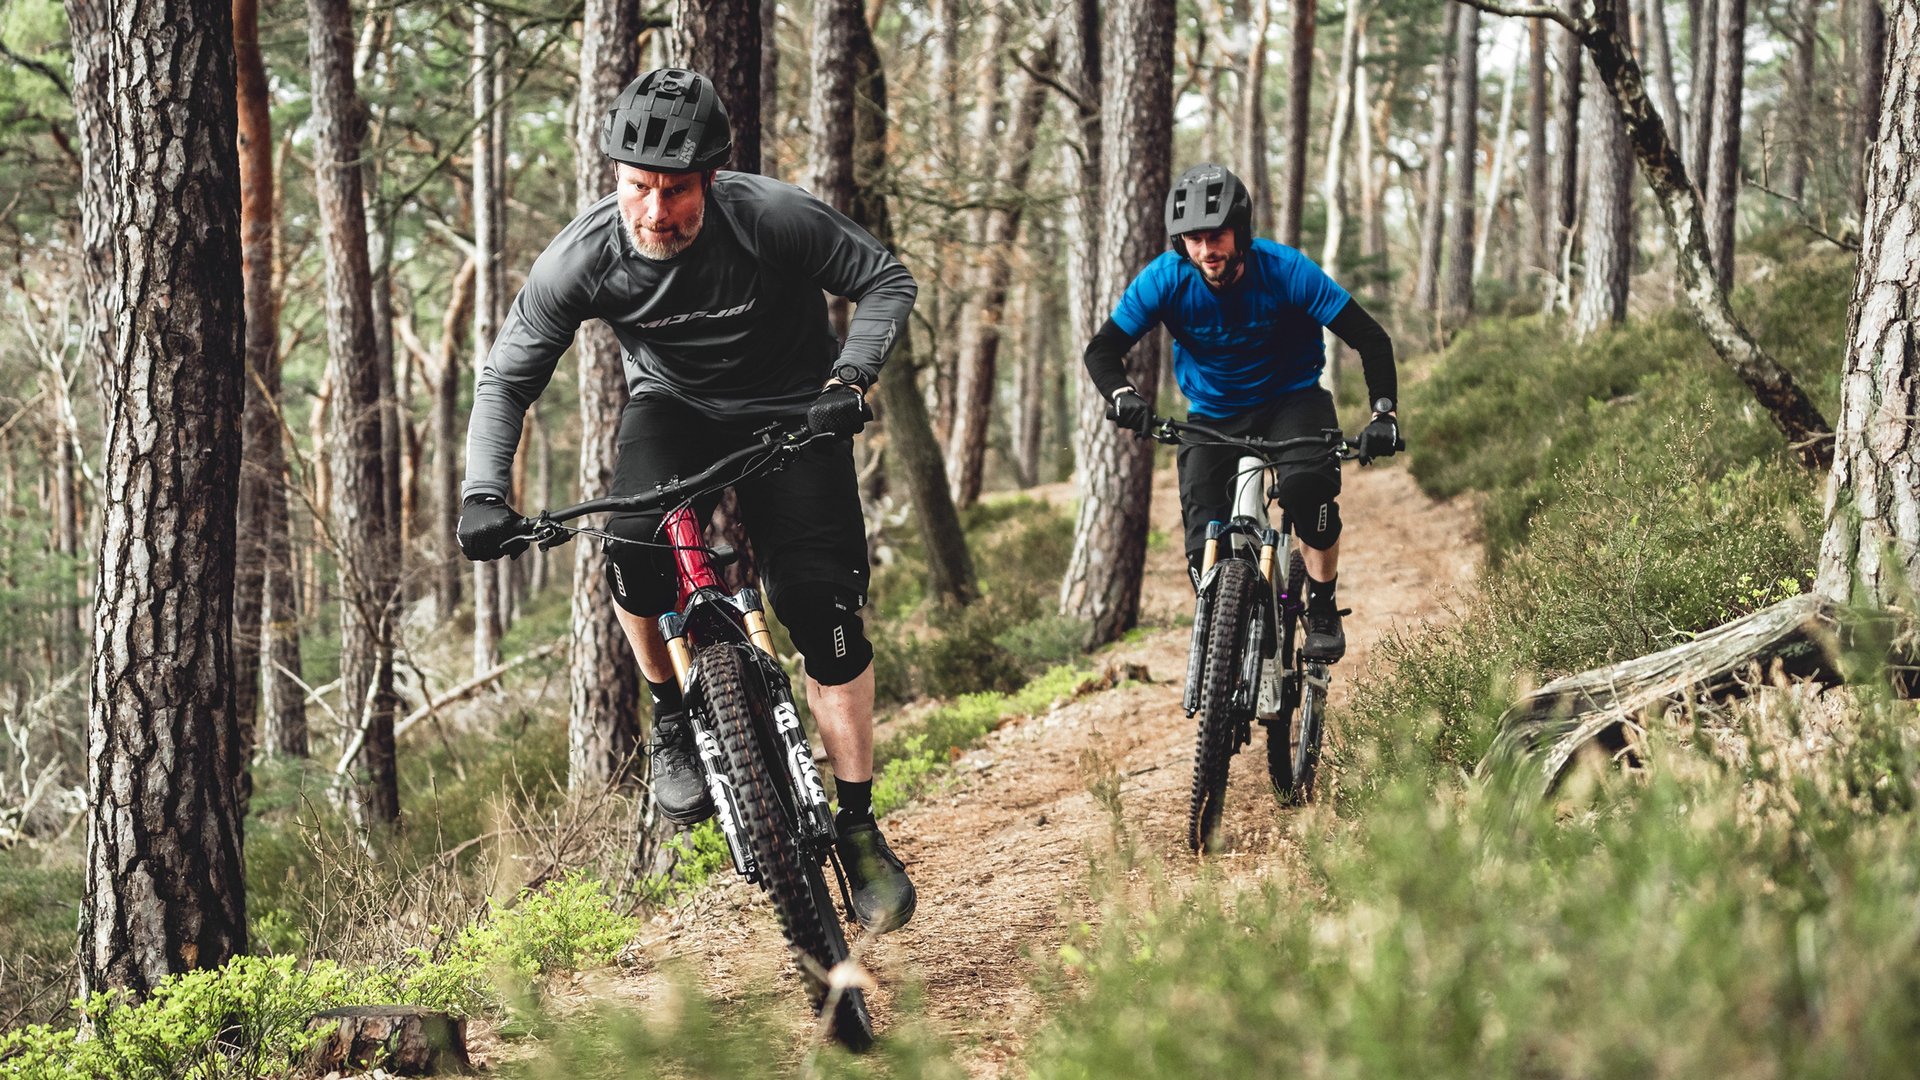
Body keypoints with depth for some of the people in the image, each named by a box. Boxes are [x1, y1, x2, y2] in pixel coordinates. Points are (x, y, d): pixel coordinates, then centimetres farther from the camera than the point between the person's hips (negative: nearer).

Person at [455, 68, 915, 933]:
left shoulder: (773, 218, -28)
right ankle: (674, 716, 0)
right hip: (673, 408, 1)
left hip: (790, 413, -1)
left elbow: (887, 282, -15)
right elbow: (508, 375, -11)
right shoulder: (583, 258, -23)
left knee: (825, 611, -14)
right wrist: (484, 492, -24)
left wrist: (848, 380, -30)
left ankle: (858, 827, -1)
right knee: (637, 556, -29)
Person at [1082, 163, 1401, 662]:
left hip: (1291, 398, -2)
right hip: (1212, 413, 2)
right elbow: (1103, 349, -13)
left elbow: (1370, 339, -21)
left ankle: (1323, 612, -13)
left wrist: (1384, 413, -34)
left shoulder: (1285, 271, -25)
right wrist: (1123, 396, -34)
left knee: (1307, 486, -32)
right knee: (1206, 544, -13)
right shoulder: (1165, 280, -20)